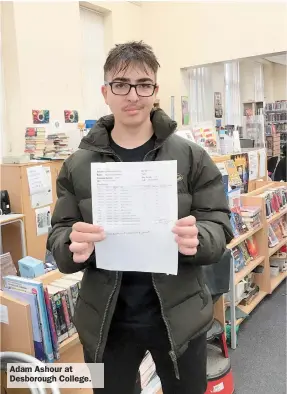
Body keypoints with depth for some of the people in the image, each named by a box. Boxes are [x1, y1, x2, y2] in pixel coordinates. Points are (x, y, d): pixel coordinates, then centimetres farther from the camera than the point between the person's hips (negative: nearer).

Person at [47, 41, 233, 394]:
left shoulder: (192, 158, -6)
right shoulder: (77, 166, -3)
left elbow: (219, 228, -5)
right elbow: (57, 237, -2)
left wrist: (198, 239, -28)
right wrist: (73, 245, -25)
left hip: (179, 317, 0)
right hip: (106, 322, 1)